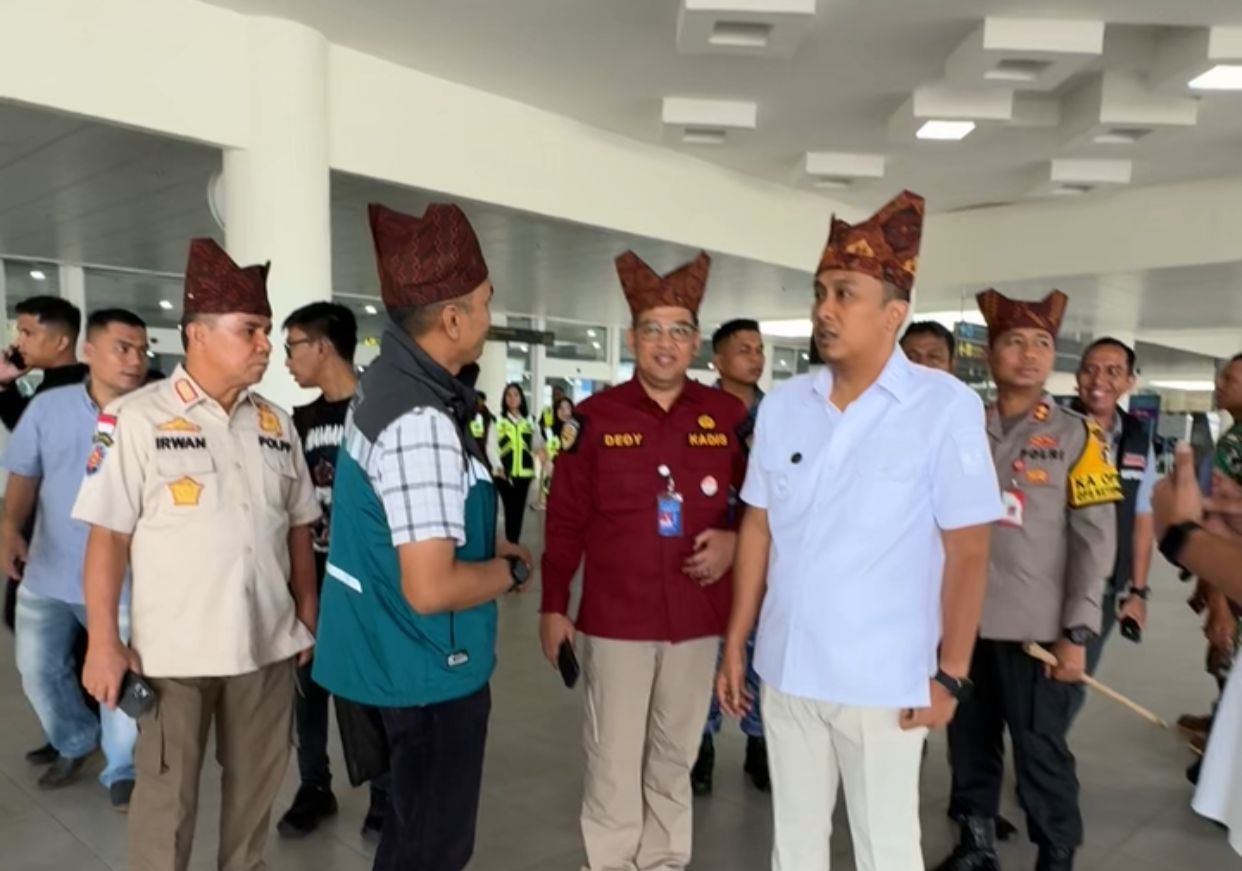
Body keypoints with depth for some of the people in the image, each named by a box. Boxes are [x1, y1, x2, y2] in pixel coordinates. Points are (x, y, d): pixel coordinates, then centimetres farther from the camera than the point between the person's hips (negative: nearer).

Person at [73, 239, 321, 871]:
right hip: (172, 649, -4)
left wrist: (309, 618, 9)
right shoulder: (135, 417, -9)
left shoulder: (276, 425, 6)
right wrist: (103, 643, -11)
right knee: (165, 797, 11)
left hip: (267, 644, 4)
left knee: (256, 787, 18)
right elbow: (107, 536, -9)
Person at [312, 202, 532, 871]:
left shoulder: (390, 380, 3)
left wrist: (485, 546, 8)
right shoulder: (422, 422, -29)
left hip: (403, 658, 10)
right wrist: (509, 569, -13)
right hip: (432, 669, -10)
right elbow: (431, 588, -31)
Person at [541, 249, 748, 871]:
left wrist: (735, 539, -10)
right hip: (614, 621, -2)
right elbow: (564, 520, -2)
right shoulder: (594, 416, -4)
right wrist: (553, 607, -2)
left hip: (697, 620, 2)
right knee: (613, 765, 9)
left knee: (674, 760, 18)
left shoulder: (729, 416, 0)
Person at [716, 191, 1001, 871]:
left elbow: (967, 552, -9)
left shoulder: (947, 407, -12)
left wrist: (950, 676, -8)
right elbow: (758, 529, 6)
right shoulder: (782, 405, 0)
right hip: (785, 669, 4)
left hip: (884, 681, -4)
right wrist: (735, 645, 7)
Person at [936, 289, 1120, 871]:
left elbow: (1096, 541, -5)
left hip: (1037, 630, -3)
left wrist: (1077, 633, -10)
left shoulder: (1077, 436, -2)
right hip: (963, 622, 3)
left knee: (1041, 753, 7)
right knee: (970, 744, 14)